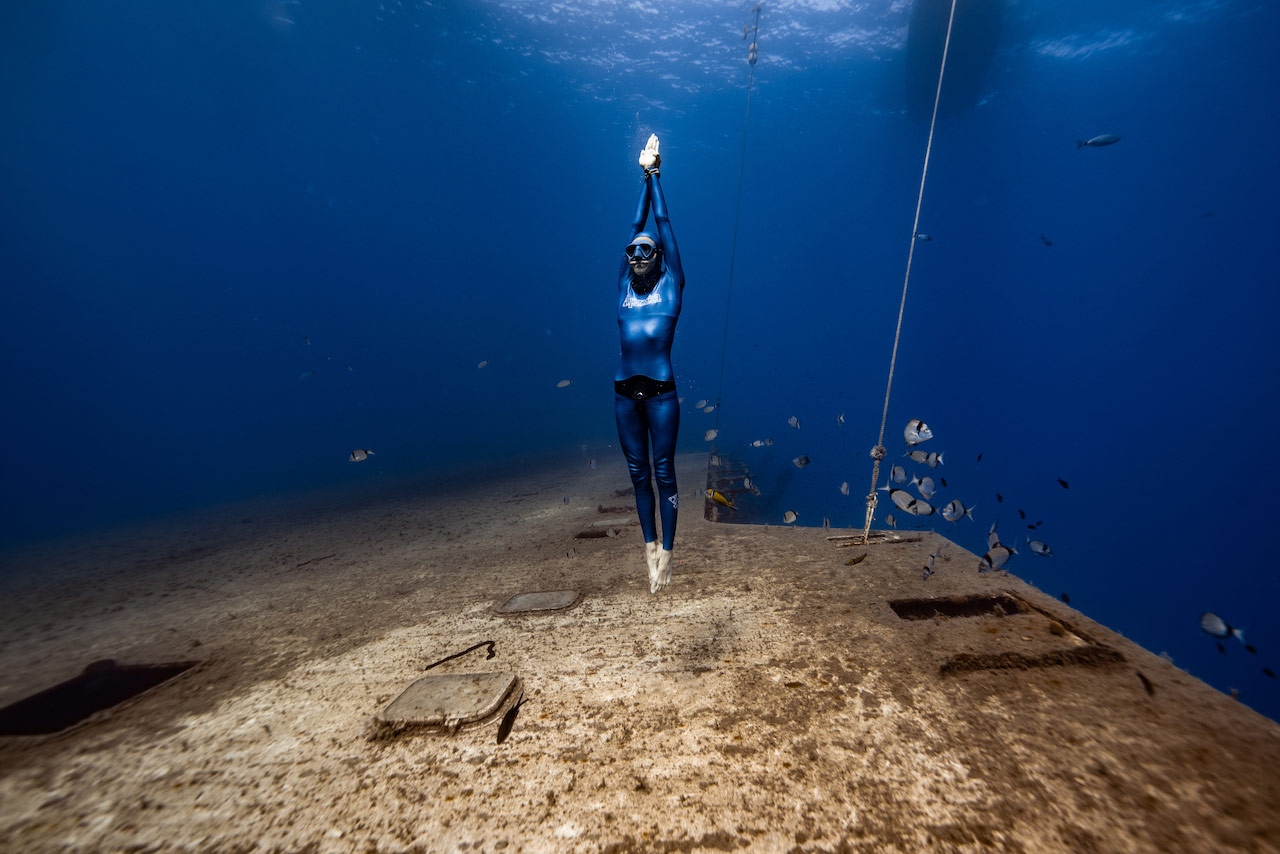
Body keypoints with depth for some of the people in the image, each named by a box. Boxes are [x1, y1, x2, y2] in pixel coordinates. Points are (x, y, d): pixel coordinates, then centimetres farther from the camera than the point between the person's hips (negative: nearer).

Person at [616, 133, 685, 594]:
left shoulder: (670, 286, 4)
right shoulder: (625, 287, 11)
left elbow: (663, 223, 7)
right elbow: (636, 225, 15)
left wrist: (654, 174, 15)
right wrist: (642, 176, 22)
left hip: (661, 392, -3)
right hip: (625, 392, 4)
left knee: (663, 471, 2)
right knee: (638, 471, 10)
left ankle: (666, 553, 12)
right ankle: (649, 544, 24)